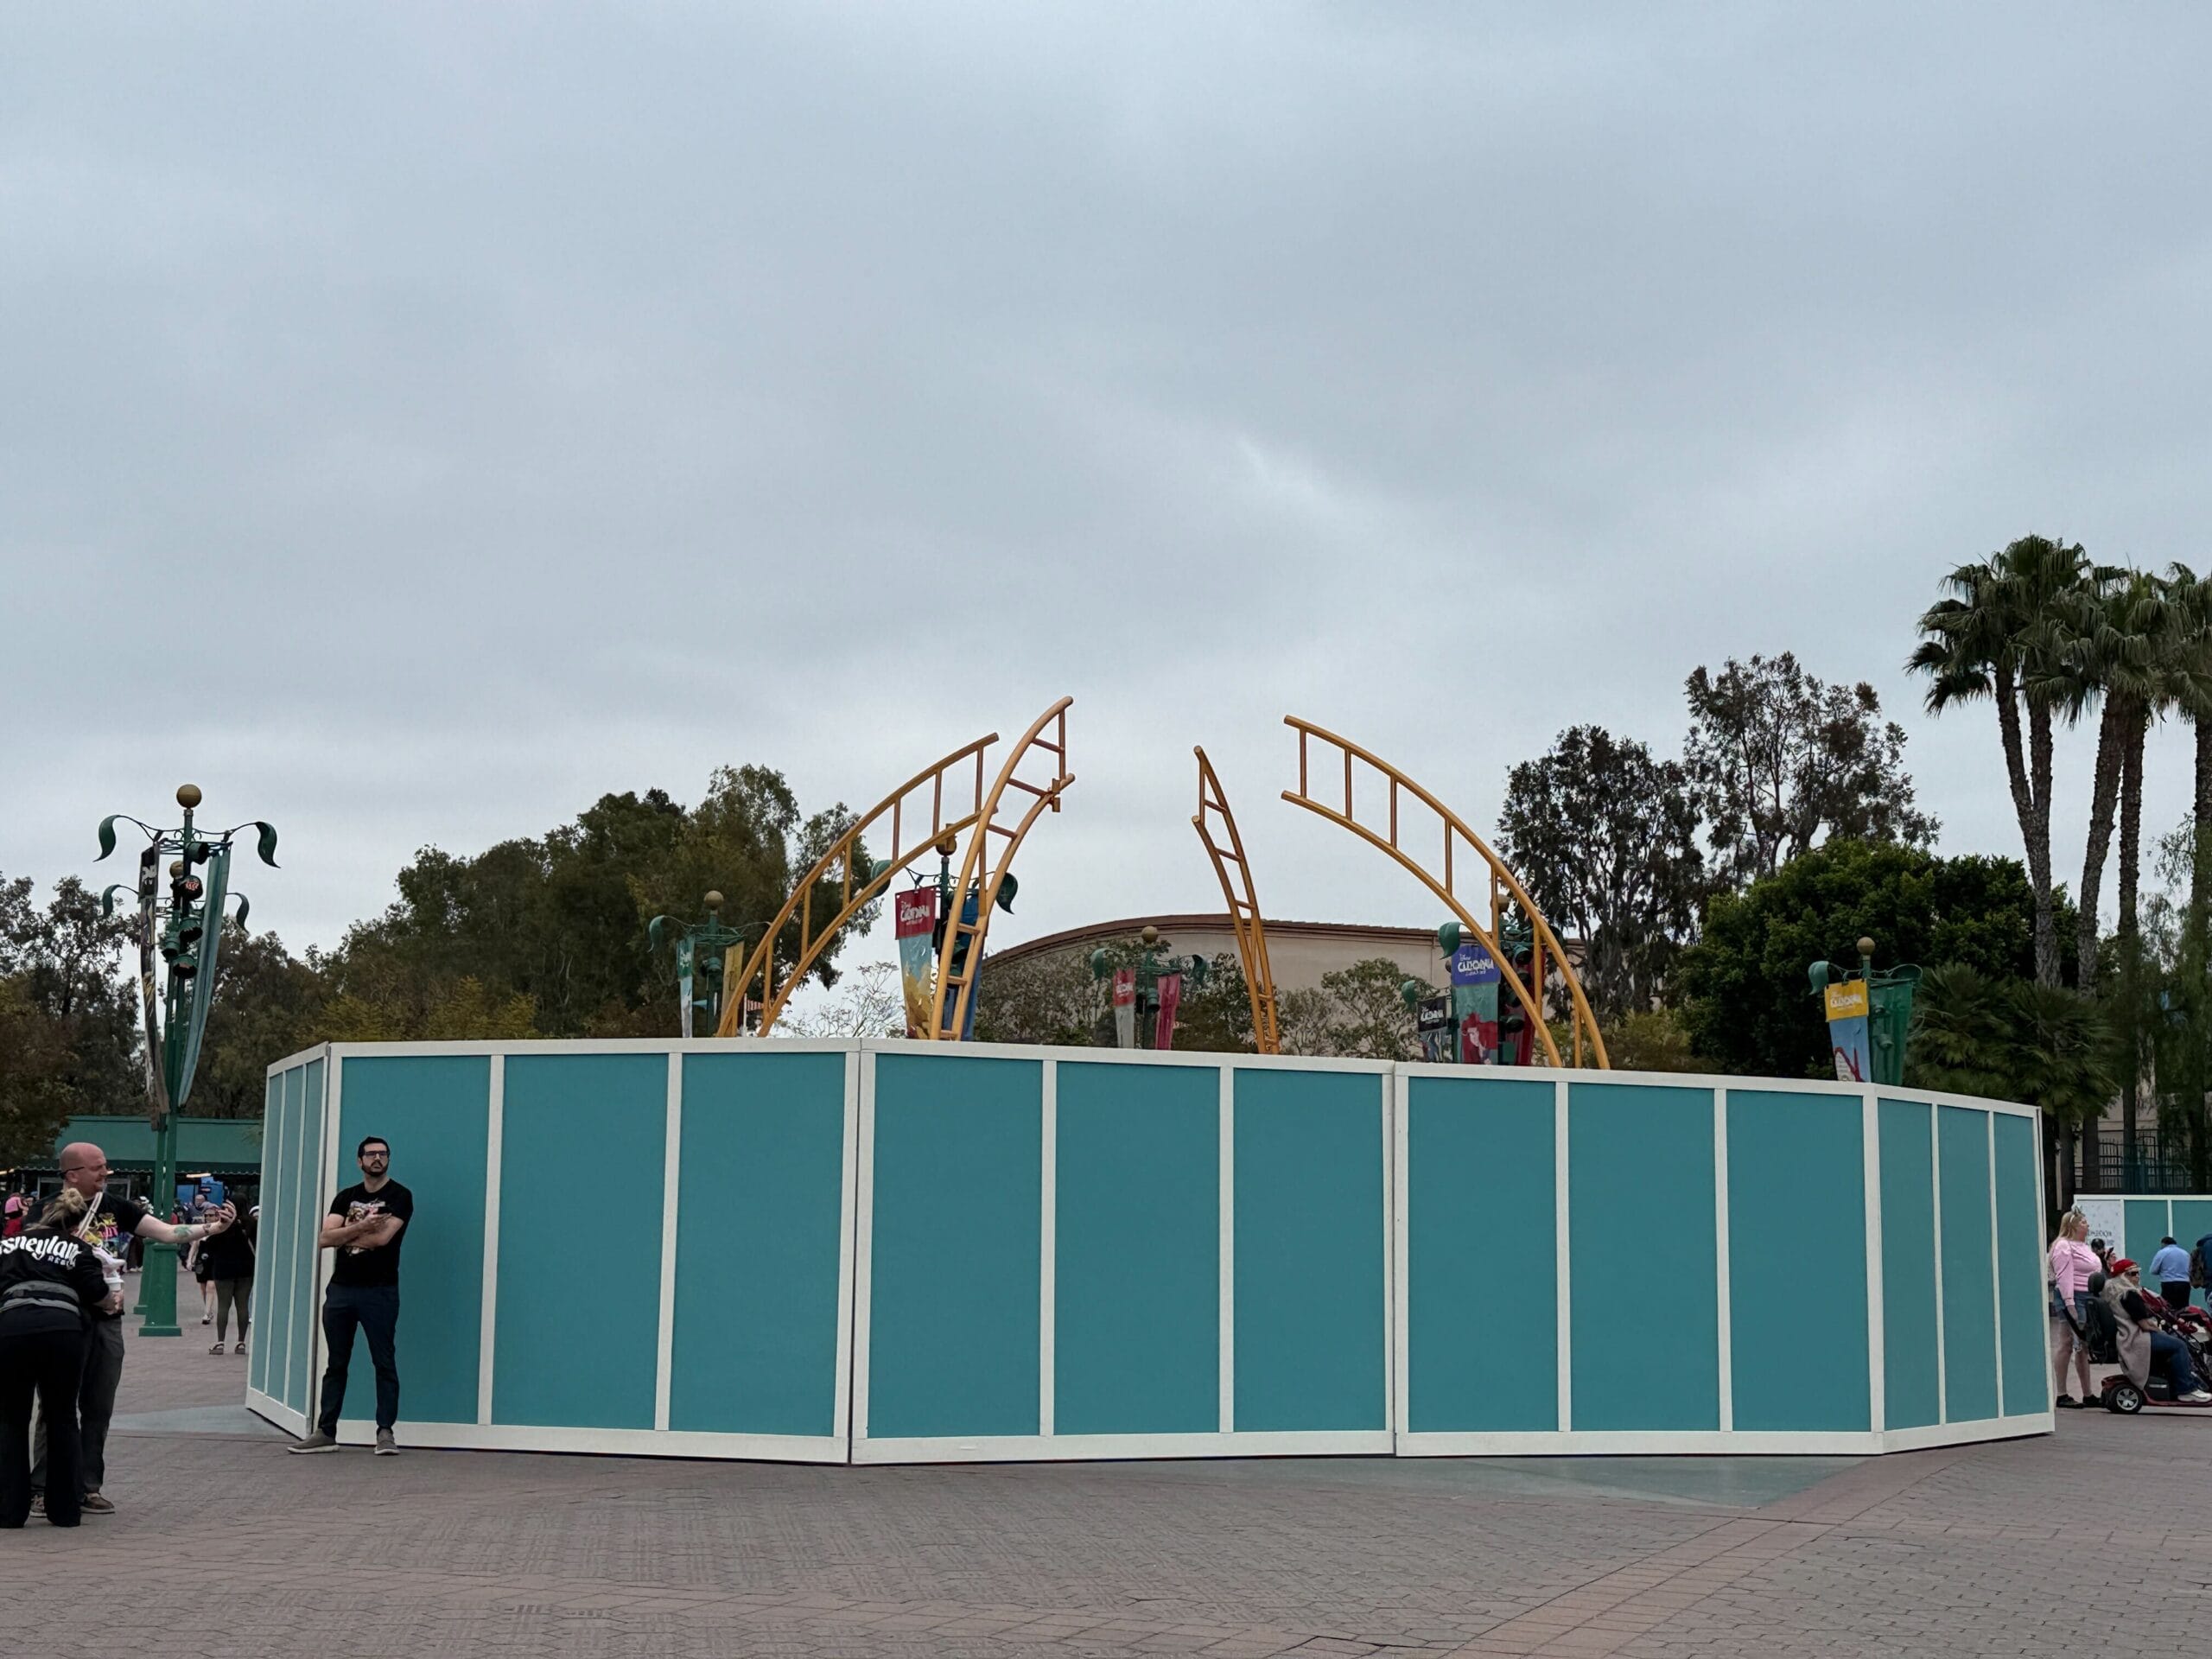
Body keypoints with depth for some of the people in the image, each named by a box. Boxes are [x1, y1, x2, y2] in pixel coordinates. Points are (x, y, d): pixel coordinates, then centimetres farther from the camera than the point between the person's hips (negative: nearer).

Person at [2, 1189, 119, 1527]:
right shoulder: (77, 1248, 18)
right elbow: (97, 1292, 7)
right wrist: (114, 1300, 28)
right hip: (63, 1326, 0)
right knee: (63, 1419, 15)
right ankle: (66, 1509, 17)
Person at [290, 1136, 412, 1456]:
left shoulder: (399, 1197, -1)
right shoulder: (346, 1198, 14)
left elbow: (382, 1237, -15)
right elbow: (324, 1238, 0)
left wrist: (344, 1236, -2)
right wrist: (361, 1227, -14)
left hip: (379, 1290, -5)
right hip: (340, 1288, 5)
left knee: (384, 1363, -3)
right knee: (336, 1364, 9)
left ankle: (385, 1431, 0)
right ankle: (325, 1432, 12)